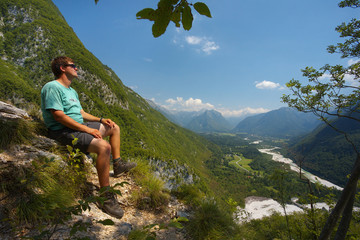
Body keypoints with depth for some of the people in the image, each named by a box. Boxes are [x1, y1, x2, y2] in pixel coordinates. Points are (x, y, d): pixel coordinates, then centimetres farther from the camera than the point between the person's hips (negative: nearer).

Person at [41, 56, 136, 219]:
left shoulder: (72, 91, 21)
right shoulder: (52, 87, -11)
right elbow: (58, 116, -22)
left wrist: (101, 120, 8)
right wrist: (87, 129, -23)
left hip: (80, 126, 11)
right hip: (63, 132, -11)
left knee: (114, 128, 18)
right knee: (104, 146, -34)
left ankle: (118, 164, 22)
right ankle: (106, 199, -27)